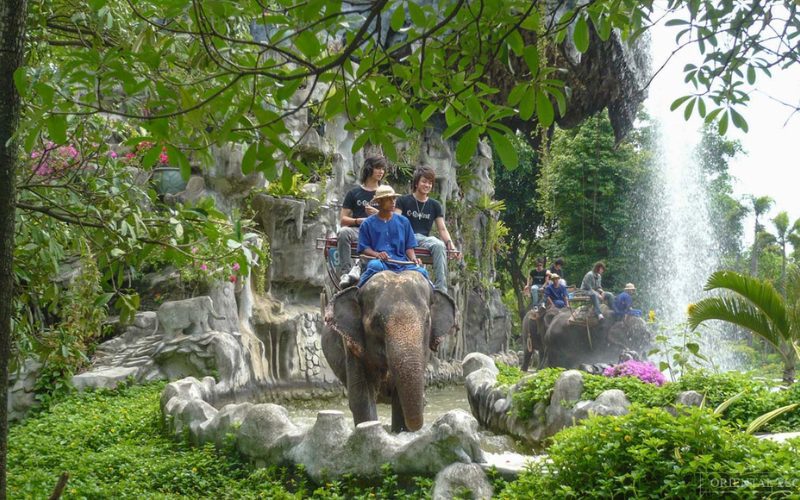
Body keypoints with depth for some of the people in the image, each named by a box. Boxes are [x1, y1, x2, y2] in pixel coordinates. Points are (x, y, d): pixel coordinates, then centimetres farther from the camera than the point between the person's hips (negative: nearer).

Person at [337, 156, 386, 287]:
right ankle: (346, 273, -41)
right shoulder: (354, 193, 17)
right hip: (357, 230, 0)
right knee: (343, 232, -35)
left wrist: (378, 214, -7)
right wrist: (357, 221, -9)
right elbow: (343, 220, 9)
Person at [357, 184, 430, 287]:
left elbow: (409, 246, 18)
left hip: (401, 263, 2)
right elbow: (363, 248, 6)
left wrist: (413, 259, -3)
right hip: (380, 262, -2)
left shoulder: (403, 222, 17)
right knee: (375, 266, -39)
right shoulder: (368, 223, 11)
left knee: (421, 271, -27)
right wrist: (377, 254, -14)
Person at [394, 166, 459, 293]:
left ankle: (440, 289, -34)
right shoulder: (403, 201, 11)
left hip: (424, 238, 3)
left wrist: (450, 244, -7)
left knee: (440, 246, -32)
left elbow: (442, 229, 12)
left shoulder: (435, 205, 19)